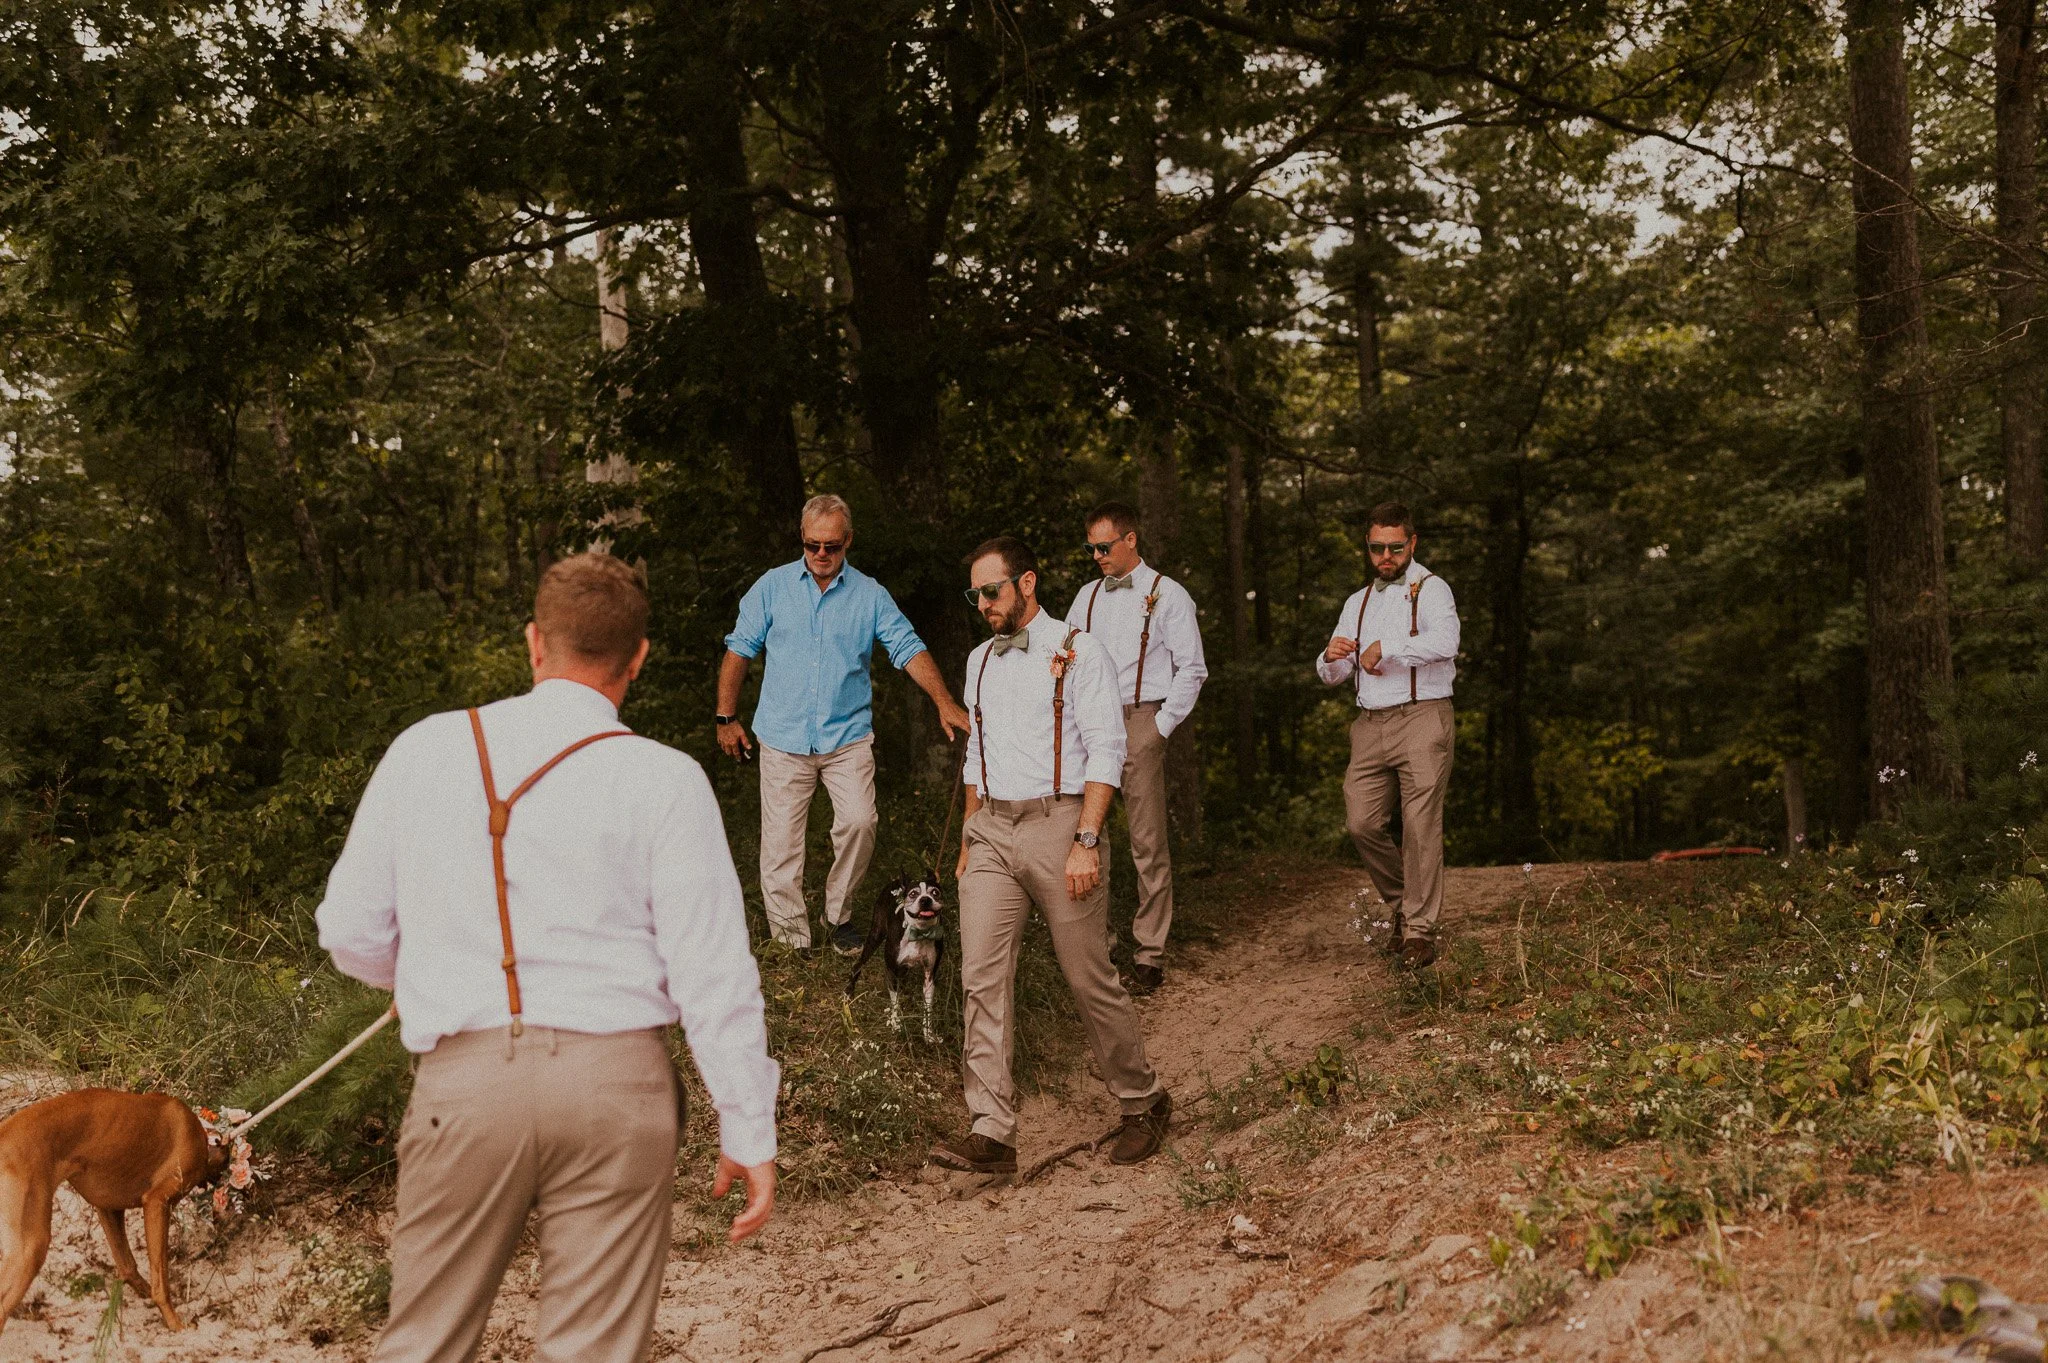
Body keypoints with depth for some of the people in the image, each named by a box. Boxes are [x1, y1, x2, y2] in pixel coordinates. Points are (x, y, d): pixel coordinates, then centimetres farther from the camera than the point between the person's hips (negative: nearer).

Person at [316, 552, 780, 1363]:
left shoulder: (424, 749, 5)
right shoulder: (662, 779, -3)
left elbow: (351, 933, 10)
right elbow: (713, 975, -6)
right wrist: (749, 1133, 1)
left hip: (462, 1082, 2)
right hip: (613, 1082, -1)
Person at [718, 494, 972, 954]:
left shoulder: (870, 595, 3)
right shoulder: (773, 586, 4)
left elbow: (909, 649, -4)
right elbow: (739, 650, 8)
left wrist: (944, 702, -18)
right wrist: (727, 718, 5)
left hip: (848, 735, 0)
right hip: (783, 738, 0)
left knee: (859, 822, -16)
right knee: (780, 843, 1)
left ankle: (839, 913, 7)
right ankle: (789, 939, 13)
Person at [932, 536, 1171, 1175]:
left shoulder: (1078, 653, -3)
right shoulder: (980, 660, 17)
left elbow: (1106, 751, -10)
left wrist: (1086, 841, -18)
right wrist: (969, 841, 19)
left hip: (1057, 823, -5)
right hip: (991, 833, 6)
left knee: (1091, 979, 1)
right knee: (982, 979, -5)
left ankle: (1143, 1103, 21)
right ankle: (991, 1134, -4)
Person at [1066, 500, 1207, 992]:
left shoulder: (1167, 595, 1)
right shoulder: (1088, 596, 16)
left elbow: (1191, 669, -1)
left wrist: (1161, 727, -7)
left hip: (1140, 721, -5)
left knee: (1147, 841, -5)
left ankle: (1150, 953, 0)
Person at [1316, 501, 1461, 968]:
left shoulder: (1430, 589, 1)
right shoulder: (1357, 602, 21)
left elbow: (1445, 641, -22)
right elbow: (1333, 676, 18)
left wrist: (1384, 647, -17)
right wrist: (1332, 658, -5)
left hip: (1420, 720, -6)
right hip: (1369, 725, 6)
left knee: (1421, 826, -7)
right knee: (1362, 823, -1)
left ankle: (1420, 931, -2)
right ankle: (1402, 903, 21)